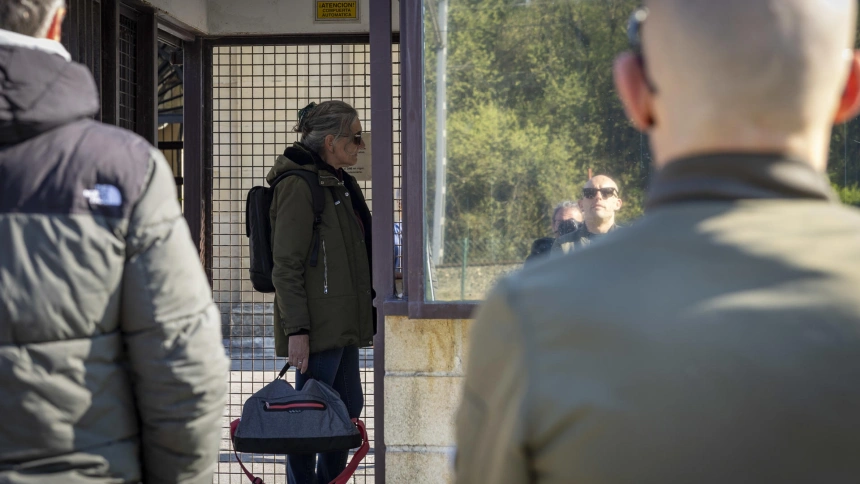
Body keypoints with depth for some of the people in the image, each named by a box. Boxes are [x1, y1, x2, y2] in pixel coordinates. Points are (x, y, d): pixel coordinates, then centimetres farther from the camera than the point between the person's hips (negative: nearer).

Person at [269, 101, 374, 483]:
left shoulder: (337, 182, 16)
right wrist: (296, 329, -21)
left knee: (348, 408, 14)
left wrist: (360, 315, 23)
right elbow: (286, 265, -17)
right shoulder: (298, 186, -13)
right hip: (316, 324, -10)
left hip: (342, 322, 10)